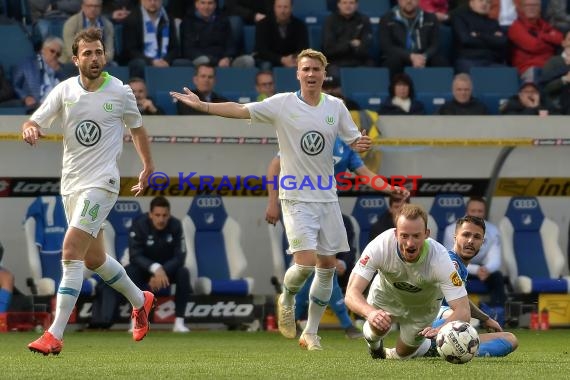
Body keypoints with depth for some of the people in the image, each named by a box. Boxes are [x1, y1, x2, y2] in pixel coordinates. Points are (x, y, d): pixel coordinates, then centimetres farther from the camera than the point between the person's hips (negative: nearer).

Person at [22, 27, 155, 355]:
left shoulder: (120, 92, -4)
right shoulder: (65, 91, 2)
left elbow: (137, 128, 13)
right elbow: (34, 122, -1)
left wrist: (148, 167, 20)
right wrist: (30, 129, -25)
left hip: (102, 183, -5)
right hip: (71, 183, 5)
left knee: (72, 251, -18)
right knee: (94, 258, 16)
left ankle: (55, 336, -19)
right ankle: (140, 301, 43)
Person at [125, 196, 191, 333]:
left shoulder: (175, 225, -18)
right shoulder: (139, 224, -22)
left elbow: (179, 257, -20)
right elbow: (134, 256, -27)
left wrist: (162, 272, -36)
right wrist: (155, 269, -44)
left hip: (168, 268, 1)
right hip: (144, 268, -1)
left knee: (184, 273, -30)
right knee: (129, 272, -33)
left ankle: (179, 322, -26)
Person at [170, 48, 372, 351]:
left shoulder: (335, 107, 4)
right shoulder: (283, 104, -6)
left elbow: (354, 141, 9)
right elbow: (240, 110, -11)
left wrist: (361, 144, -14)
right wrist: (202, 105, -19)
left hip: (327, 198, 4)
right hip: (296, 198, -4)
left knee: (328, 265, 4)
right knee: (306, 261, -16)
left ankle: (310, 333, 17)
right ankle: (287, 299, 18)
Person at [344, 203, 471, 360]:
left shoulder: (439, 258, -41)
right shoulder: (380, 246, -40)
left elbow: (463, 311, -43)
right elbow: (351, 294, -43)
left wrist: (440, 330, -65)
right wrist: (370, 312, -66)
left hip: (423, 304, -1)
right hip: (386, 293, 1)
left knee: (403, 354, 1)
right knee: (378, 327, -21)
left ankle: (425, 345, 39)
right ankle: (374, 343, 19)